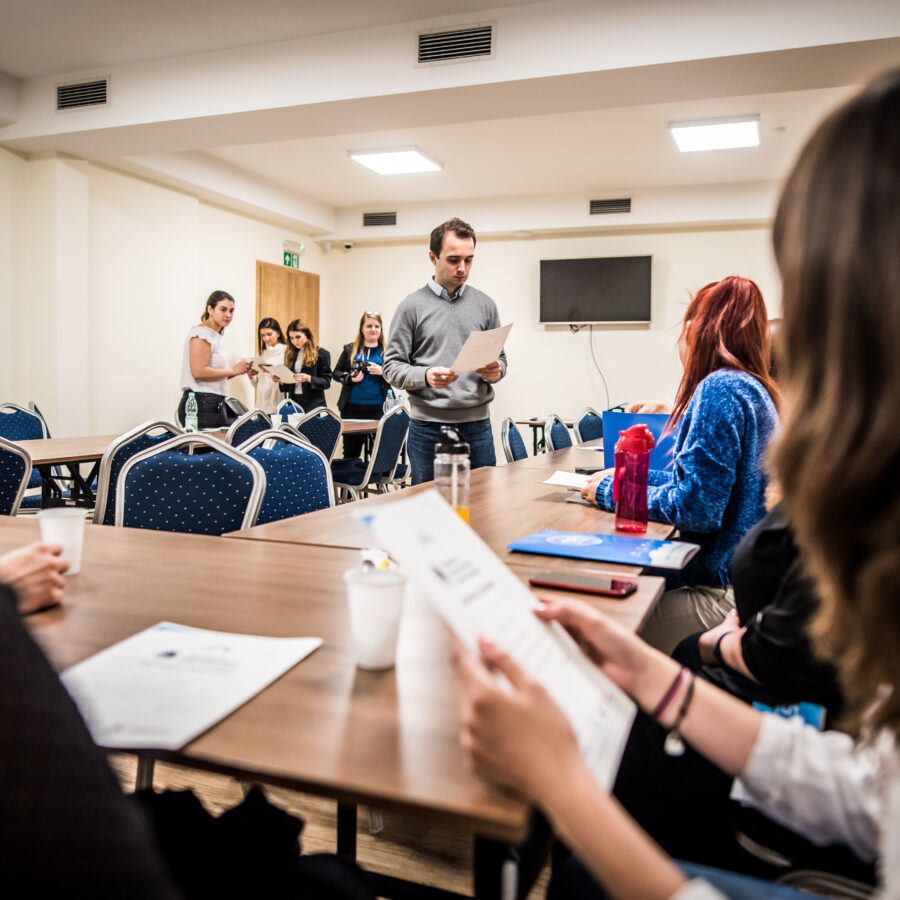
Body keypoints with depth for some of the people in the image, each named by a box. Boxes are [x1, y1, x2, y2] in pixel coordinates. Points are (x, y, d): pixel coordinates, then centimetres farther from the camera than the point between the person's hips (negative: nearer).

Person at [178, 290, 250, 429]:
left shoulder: (215, 336, 22)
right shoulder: (201, 334, -7)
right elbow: (199, 372, -19)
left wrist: (239, 371, 8)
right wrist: (232, 370, -10)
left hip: (215, 405, 9)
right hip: (202, 406, -9)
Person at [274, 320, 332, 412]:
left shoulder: (322, 354, 0)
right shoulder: (290, 354, 13)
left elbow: (326, 381, -5)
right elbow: (287, 386, 16)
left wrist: (309, 379, -19)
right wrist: (281, 381, -5)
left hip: (313, 404, -4)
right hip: (293, 402, 4)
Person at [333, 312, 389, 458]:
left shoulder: (386, 351, 6)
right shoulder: (350, 349, 8)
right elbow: (336, 372, 11)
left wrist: (382, 372, -12)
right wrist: (350, 378, -8)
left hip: (378, 407, -1)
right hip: (352, 407, 1)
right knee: (351, 450, 8)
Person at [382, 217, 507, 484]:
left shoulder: (485, 305, 10)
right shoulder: (412, 306, 0)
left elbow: (500, 358, 14)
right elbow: (392, 367, -2)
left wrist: (496, 370, -10)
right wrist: (425, 376, -20)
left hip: (477, 425, 3)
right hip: (428, 429, -2)